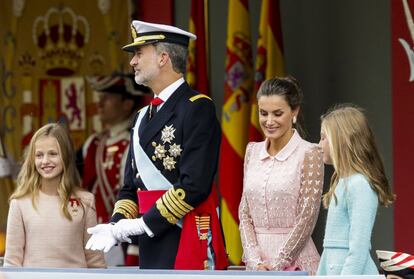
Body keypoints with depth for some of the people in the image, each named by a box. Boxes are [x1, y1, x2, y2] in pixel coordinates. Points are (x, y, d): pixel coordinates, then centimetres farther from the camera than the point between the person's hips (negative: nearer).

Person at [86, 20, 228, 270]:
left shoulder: (197, 108, -9)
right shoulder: (144, 117, 18)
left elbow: (195, 185, -18)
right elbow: (132, 186, 19)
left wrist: (144, 223, -16)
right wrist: (117, 224, -1)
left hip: (189, 245, -8)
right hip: (153, 249, 8)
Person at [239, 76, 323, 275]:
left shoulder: (309, 154, -6)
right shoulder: (252, 151, 10)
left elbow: (306, 219, -9)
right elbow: (245, 213, 8)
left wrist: (275, 265, -11)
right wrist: (255, 261, -4)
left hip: (295, 260, -4)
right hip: (257, 263, 4)